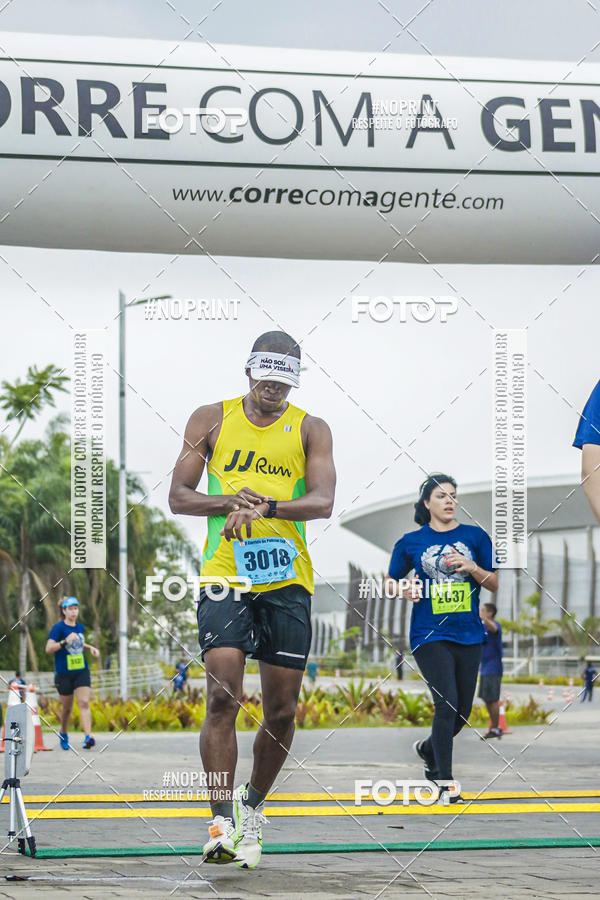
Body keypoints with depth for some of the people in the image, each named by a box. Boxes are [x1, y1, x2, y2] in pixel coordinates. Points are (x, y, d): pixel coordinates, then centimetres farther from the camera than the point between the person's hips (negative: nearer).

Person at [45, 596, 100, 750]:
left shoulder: (80, 627, 9)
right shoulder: (58, 628, -9)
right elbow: (48, 648, -19)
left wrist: (90, 648, 13)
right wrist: (65, 642, -31)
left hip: (81, 671, 4)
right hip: (64, 673, -3)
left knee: (84, 703, -14)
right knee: (67, 707, 8)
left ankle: (88, 737, -25)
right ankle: (63, 734, 35)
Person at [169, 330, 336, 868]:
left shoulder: (310, 430, 6)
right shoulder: (212, 420, 7)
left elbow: (322, 502, -7)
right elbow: (178, 496, 4)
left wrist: (265, 506, -25)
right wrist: (231, 502, -15)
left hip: (289, 582, 1)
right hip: (225, 577, -1)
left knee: (282, 710, 4)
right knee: (223, 697, -16)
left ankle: (253, 804, 28)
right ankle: (223, 823, -15)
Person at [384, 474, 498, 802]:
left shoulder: (475, 536, 7)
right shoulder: (410, 542, 4)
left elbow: (496, 584, 7)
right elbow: (390, 581, 14)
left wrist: (472, 568, -11)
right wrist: (404, 588, -8)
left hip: (469, 635, 3)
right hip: (430, 635, -3)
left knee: (462, 712, 9)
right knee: (447, 704, -17)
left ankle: (428, 749, 38)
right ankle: (443, 780, -8)